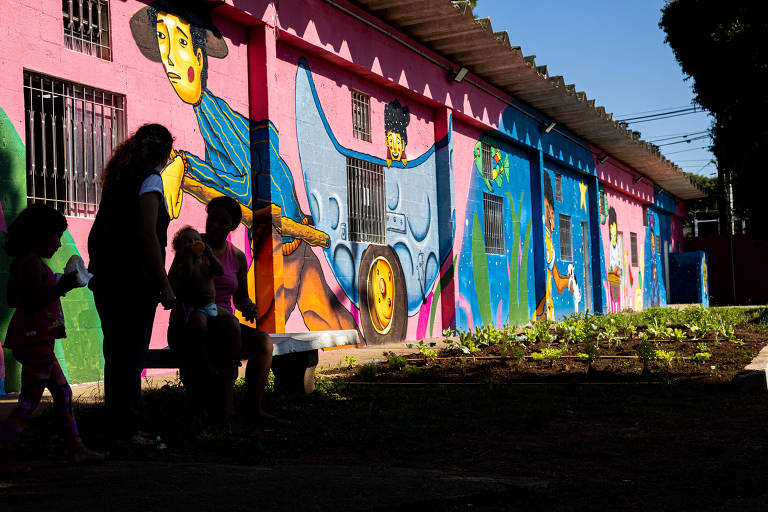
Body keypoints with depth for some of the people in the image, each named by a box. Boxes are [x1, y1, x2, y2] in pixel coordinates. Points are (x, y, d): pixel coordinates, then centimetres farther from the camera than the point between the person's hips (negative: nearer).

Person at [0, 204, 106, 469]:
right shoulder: (34, 264, -16)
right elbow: (30, 304, -24)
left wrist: (55, 286, 26)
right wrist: (59, 288, -32)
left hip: (36, 340, 11)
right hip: (34, 340, -11)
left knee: (62, 391, 13)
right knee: (30, 398, -5)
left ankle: (76, 447, 16)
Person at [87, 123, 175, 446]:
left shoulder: (118, 175, 15)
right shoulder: (150, 178, -9)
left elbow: (99, 232, 14)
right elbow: (148, 235, -18)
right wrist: (165, 285, -17)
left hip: (106, 276, 8)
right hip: (135, 281, -8)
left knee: (116, 351, 15)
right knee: (132, 353, -3)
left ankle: (115, 421, 23)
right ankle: (127, 428, 1)